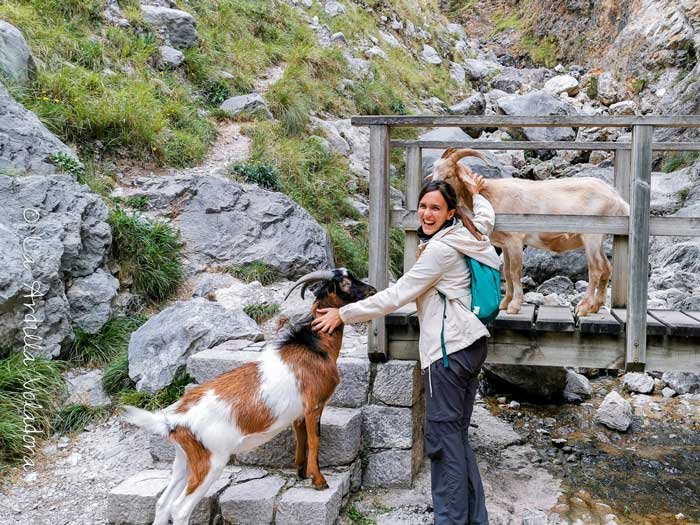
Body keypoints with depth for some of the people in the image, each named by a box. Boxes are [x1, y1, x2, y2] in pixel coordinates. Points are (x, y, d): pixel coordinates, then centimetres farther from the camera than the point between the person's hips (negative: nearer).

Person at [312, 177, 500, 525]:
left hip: (449, 350, -10)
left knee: (444, 436, -5)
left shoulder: (440, 249, -14)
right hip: (470, 344, 10)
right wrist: (476, 194, 55)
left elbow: (395, 296, -13)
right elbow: (486, 218, 37)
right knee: (458, 436, 13)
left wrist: (343, 314, -7)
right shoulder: (466, 234, 11)